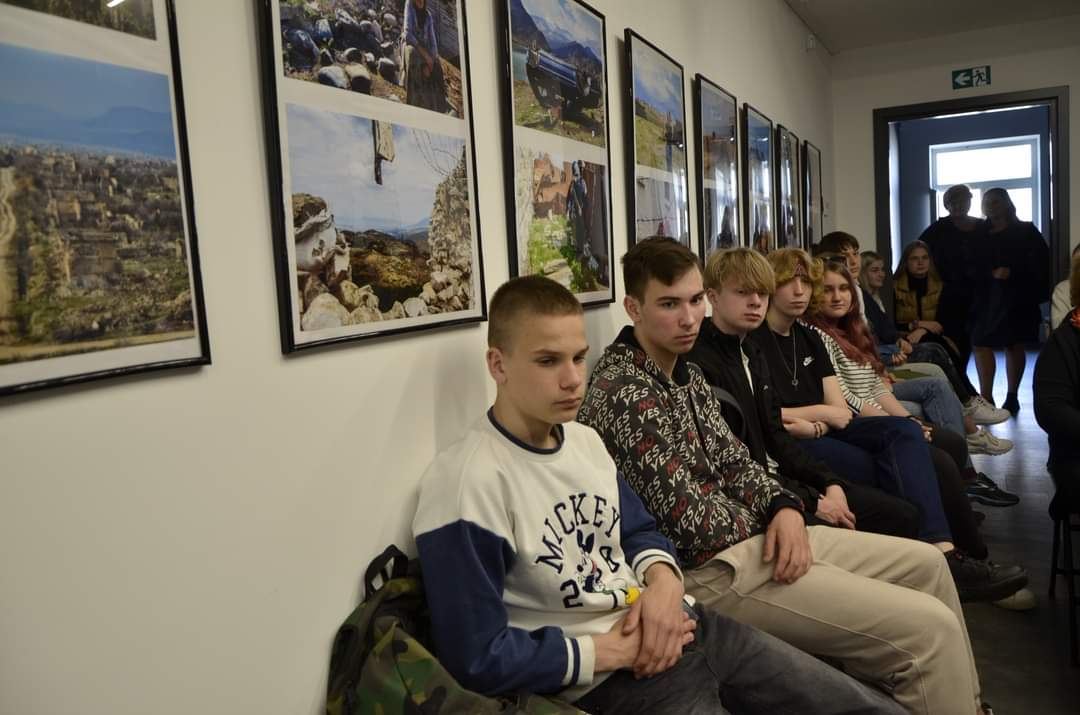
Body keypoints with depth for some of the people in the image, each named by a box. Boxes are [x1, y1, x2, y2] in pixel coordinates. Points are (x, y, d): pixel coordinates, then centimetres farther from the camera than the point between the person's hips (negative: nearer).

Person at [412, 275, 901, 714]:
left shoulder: (583, 440, 5)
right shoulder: (468, 483, -21)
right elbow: (475, 659, -20)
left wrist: (663, 580, -5)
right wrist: (612, 650, -15)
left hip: (678, 629, 8)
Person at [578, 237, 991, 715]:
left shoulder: (686, 373, 10)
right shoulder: (623, 393, -22)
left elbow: (731, 459, 12)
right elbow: (688, 519, -23)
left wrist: (783, 507, -9)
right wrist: (762, 522, -4)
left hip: (745, 535, 10)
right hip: (709, 568, -10)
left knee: (926, 563, 18)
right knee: (931, 627, -12)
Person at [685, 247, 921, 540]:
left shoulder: (752, 354, 14)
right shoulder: (698, 364, -18)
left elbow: (775, 436, 14)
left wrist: (830, 483, 1)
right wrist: (811, 502, -16)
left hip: (778, 477, 9)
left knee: (902, 515, 5)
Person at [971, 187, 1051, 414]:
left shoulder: (1025, 231, 5)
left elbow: (1039, 261, -3)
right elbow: (975, 265, 6)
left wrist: (1012, 272, -14)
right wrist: (993, 273, -12)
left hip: (1016, 295, -2)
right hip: (987, 295, 2)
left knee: (1013, 344, 3)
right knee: (981, 343, -10)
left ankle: (1012, 396, 11)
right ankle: (986, 398, -11)